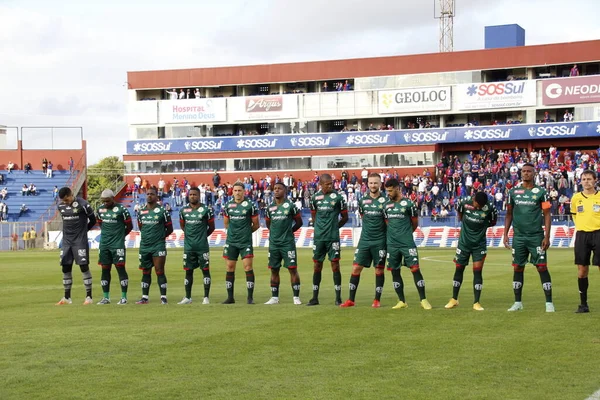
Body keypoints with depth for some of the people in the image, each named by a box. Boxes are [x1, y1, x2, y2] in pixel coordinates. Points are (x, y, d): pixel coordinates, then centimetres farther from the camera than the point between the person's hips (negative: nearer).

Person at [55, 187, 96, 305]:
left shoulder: (82, 205, -12)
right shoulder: (61, 206, 6)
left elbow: (93, 220, -1)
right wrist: (70, 232, 11)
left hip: (80, 241, -6)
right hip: (66, 241, 6)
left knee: (84, 266, -6)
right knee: (66, 268, 6)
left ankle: (89, 296, 0)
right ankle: (67, 297, 15)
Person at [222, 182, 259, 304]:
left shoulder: (250, 205, -4)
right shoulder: (228, 205, 7)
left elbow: (256, 225, 2)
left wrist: (245, 232, 5)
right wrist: (234, 231, 9)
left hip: (245, 242, -4)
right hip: (231, 241, 4)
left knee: (248, 267, -7)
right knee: (229, 268, 6)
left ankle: (250, 297, -2)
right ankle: (230, 297, 14)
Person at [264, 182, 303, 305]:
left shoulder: (290, 205, -5)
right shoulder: (270, 207, 8)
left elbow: (299, 222, 2)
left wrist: (289, 231, 3)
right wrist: (275, 232, 10)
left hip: (288, 243, -5)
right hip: (273, 243, 5)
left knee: (292, 269, -4)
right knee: (274, 270, 8)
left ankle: (296, 297, 1)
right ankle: (274, 297, 16)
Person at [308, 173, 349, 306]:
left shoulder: (338, 197, -4)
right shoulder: (315, 197, 6)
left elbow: (345, 217, 4)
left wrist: (334, 227, 4)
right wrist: (320, 227, 12)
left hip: (333, 237, -3)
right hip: (319, 237, 3)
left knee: (335, 265, -3)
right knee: (317, 266, 8)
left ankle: (338, 298, 2)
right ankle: (315, 298, 14)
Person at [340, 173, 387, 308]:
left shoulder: (385, 201, -5)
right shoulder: (363, 201, 6)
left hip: (379, 241, -3)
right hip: (364, 240, 3)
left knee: (379, 270, 3)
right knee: (356, 267, 0)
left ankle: (377, 300, 13)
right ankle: (351, 300, 6)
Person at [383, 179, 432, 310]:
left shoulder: (408, 204, -5)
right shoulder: (387, 205, 9)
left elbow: (415, 224, 3)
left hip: (407, 243, -5)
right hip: (392, 244, 5)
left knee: (415, 269, -8)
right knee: (395, 271, 6)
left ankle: (423, 300, -2)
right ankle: (402, 301, 16)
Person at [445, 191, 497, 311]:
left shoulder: (489, 208, -17)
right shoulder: (465, 202, -15)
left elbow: (493, 222, 1)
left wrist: (482, 226, -3)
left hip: (479, 244, -1)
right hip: (464, 242, 1)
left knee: (477, 271, -6)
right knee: (459, 269, 9)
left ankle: (476, 303, 1)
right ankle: (454, 299, 23)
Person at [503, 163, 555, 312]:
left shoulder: (541, 192, 0)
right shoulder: (513, 192, 8)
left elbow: (547, 215, 0)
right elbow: (509, 214, 13)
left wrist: (547, 236, -7)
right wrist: (505, 234, 6)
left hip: (536, 236, -3)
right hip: (519, 237, 3)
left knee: (542, 267, -5)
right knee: (517, 268, 6)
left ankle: (549, 302, 0)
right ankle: (517, 302, 15)